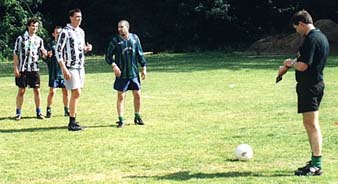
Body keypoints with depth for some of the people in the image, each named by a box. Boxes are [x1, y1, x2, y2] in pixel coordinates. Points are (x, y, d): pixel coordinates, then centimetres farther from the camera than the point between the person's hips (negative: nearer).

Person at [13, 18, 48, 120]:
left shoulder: (39, 40, 8)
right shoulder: (20, 39, -1)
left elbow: (43, 54, 12)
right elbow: (15, 54, -1)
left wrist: (45, 54, -12)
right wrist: (16, 68, -8)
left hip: (34, 69, 3)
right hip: (22, 69, -3)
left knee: (37, 90, 3)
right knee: (21, 91, 1)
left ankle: (38, 112, 12)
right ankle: (18, 113, 9)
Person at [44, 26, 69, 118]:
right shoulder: (50, 45, 0)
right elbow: (45, 59, -1)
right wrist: (48, 56, -21)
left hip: (64, 72, 3)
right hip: (54, 73, -3)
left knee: (65, 91, 6)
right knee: (52, 92, -4)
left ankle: (66, 110, 16)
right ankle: (49, 110, 6)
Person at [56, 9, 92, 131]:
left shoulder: (81, 31, 14)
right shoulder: (65, 32, -10)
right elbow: (58, 51, -12)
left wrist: (86, 48, 1)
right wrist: (64, 69, -19)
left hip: (80, 66, 8)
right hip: (70, 67, -8)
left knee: (76, 94, 10)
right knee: (76, 93, -12)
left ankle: (73, 121, 18)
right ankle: (72, 123, -6)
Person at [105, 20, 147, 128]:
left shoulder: (134, 38, 4)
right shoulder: (115, 40, -3)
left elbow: (140, 54, 10)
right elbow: (108, 56, -2)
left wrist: (144, 67, 7)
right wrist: (113, 65, -18)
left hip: (134, 73, 3)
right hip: (121, 74, -3)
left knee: (137, 95, 7)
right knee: (121, 96, -1)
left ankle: (137, 117, 24)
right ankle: (121, 120, 7)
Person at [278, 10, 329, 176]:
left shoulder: (311, 39, -18)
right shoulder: (321, 36, 14)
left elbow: (303, 66, -23)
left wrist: (291, 63, -4)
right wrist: (290, 64, 16)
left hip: (309, 86, -10)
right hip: (316, 83, 10)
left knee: (312, 124, -8)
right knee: (310, 124, 17)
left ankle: (316, 166, -6)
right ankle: (314, 161, 24)